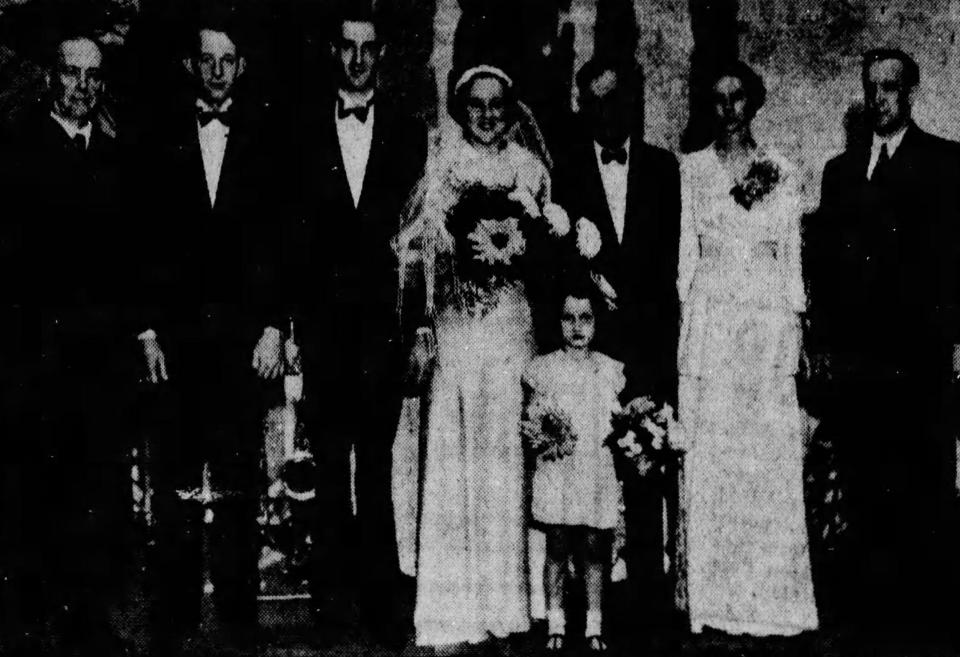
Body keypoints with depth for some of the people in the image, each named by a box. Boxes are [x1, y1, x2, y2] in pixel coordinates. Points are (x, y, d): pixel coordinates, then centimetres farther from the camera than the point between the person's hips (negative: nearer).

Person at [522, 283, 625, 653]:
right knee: (557, 549, 1)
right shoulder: (542, 369, 3)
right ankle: (556, 624, 13)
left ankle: (594, 625, 14)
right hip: (556, 474, -1)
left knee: (596, 550, 3)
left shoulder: (611, 370, 8)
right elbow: (529, 420, 7)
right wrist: (540, 437, -12)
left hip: (599, 475, 1)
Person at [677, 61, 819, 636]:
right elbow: (686, 249, 7)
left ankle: (770, 594, 6)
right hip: (709, 319, 0)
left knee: (771, 457, -2)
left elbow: (791, 255, 9)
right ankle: (714, 596, 3)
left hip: (768, 317, 0)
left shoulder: (783, 173, 10)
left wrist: (794, 324, 2)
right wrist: (686, 320, -1)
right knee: (710, 455, -3)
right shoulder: (692, 169, 9)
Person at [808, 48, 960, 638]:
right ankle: (870, 605, 13)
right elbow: (823, 261, 15)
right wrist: (820, 339, 6)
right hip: (855, 355, 4)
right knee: (865, 488, 6)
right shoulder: (840, 170, 18)